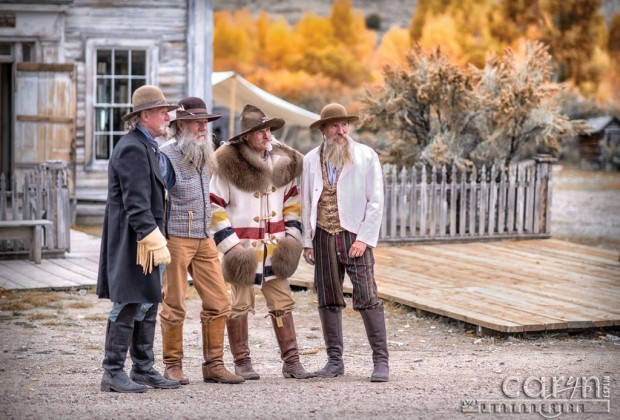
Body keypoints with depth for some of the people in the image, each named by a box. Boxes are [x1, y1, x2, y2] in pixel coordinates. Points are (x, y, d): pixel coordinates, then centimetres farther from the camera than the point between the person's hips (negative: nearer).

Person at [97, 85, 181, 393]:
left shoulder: (146, 147, 18)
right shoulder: (132, 148, -16)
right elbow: (136, 204, -22)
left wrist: (157, 239, 22)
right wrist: (155, 241, -24)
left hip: (145, 240, 11)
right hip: (132, 240, -11)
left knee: (147, 304, 13)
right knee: (128, 304, -7)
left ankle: (144, 369, 20)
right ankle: (113, 373, -2)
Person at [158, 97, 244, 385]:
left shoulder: (205, 156, 13)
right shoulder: (167, 156, -10)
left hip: (204, 240, 7)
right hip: (175, 240, -7)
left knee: (218, 302, 3)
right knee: (174, 306, 1)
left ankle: (213, 365, 11)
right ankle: (173, 367, 11)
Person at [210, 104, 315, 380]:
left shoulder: (282, 160, 5)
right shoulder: (228, 163, -12)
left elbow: (291, 198, 16)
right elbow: (214, 206, -9)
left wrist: (292, 234, 6)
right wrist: (230, 243, -13)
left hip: (274, 245, 5)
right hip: (242, 247, -5)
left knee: (282, 302, 7)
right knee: (240, 304, 2)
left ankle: (291, 361, 12)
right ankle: (241, 362, 13)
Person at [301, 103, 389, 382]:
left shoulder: (366, 157, 0)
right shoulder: (310, 160, 9)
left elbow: (376, 201, -2)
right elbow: (306, 202, 13)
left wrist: (364, 239, -9)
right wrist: (307, 241, 7)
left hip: (354, 236, -3)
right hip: (323, 237, 3)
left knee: (367, 299, -9)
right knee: (328, 301, 6)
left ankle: (380, 361, -4)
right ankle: (335, 360, 14)